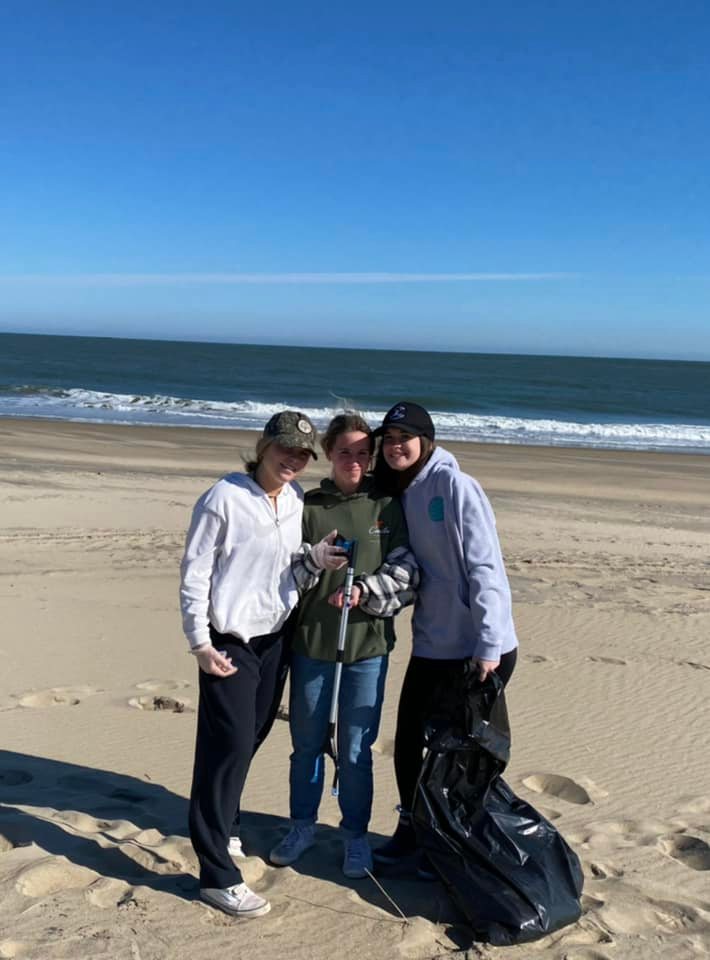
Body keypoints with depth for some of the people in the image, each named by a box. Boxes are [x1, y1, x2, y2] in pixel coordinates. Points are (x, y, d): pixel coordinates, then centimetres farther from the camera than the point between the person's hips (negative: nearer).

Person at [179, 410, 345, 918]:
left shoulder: (298, 500, 4)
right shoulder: (224, 499, -14)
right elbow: (194, 573, -12)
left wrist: (316, 559, -9)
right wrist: (200, 642, -15)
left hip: (277, 637, 7)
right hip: (229, 641, -6)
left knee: (250, 738, 17)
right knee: (230, 745, -6)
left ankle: (214, 823, 40)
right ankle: (218, 873, 4)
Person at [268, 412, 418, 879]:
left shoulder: (387, 506, 0)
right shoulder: (309, 506, 0)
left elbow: (406, 571, -3)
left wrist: (366, 591, -16)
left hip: (367, 647, -1)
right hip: (311, 643, 1)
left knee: (356, 749, 9)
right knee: (307, 742, 15)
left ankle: (356, 836, 29)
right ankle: (303, 826, 36)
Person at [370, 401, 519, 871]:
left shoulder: (455, 485, -14)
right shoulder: (398, 494, 9)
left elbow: (485, 568, -19)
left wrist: (488, 646, -22)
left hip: (481, 651, -6)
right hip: (432, 647, 7)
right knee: (408, 742, 13)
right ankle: (411, 829, 35)